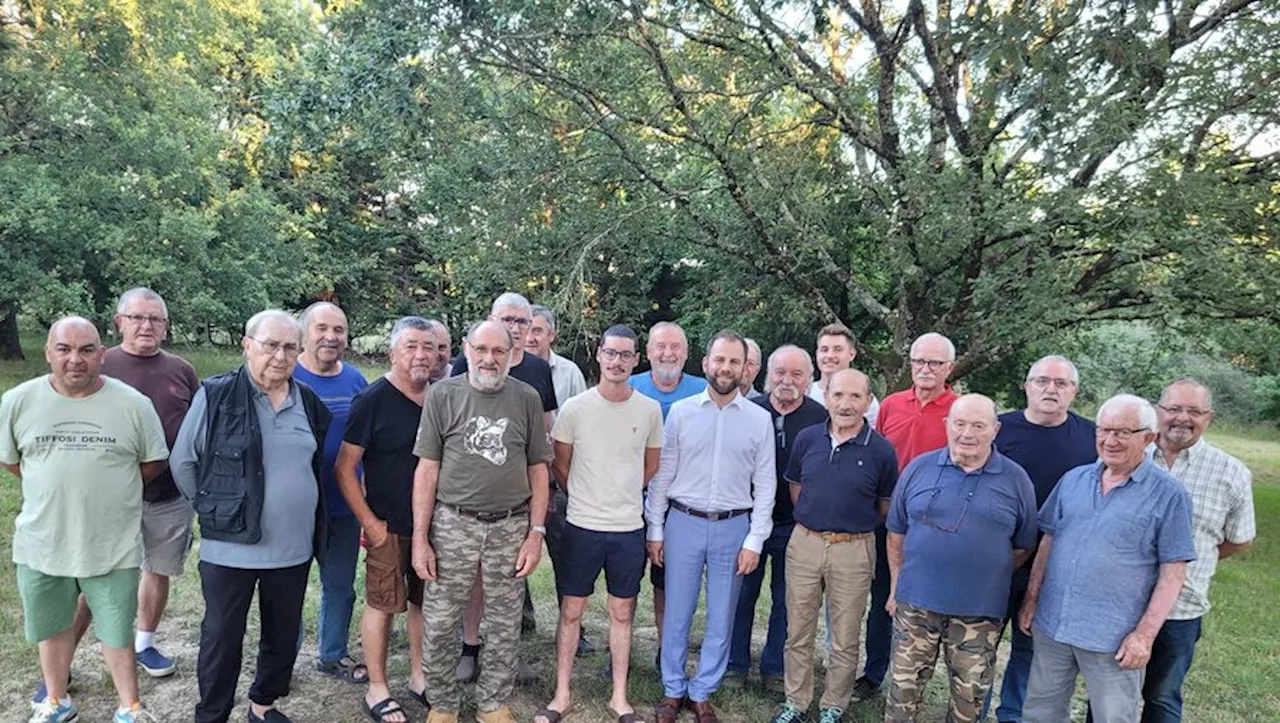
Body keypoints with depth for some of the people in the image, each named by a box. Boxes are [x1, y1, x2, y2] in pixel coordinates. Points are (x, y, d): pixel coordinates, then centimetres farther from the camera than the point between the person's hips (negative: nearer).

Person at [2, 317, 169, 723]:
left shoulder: (133, 404, -10)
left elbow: (155, 461, 1)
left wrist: (109, 491, 1)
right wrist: (55, 492, 8)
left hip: (113, 545, -2)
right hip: (42, 544, 2)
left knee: (117, 631, 12)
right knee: (51, 626, 21)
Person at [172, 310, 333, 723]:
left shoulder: (310, 404, 5)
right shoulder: (216, 396, -9)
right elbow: (184, 463, -2)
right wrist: (215, 510, 0)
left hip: (294, 549, 4)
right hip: (230, 547, -4)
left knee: (283, 636, 17)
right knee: (222, 638, 9)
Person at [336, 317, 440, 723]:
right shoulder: (373, 400, -11)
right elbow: (344, 469, -10)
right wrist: (370, 523, -13)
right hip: (390, 527, -5)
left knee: (424, 603, 15)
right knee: (382, 606, 5)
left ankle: (419, 677, 31)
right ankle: (377, 690, 21)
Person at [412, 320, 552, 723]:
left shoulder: (527, 399, 2)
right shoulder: (442, 395, -2)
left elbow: (538, 470, 5)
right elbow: (427, 469, -1)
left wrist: (536, 533, -1)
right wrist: (420, 538, -4)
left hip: (511, 527, 1)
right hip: (453, 525, -1)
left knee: (504, 626, 11)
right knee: (439, 624, 7)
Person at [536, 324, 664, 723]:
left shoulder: (650, 410, -2)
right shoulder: (575, 408, -6)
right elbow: (560, 465, 5)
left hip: (629, 529, 1)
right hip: (582, 526, -1)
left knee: (621, 613, 12)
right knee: (571, 611, 9)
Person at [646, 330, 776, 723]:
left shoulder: (760, 419, -1)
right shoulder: (680, 412, -1)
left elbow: (765, 484, 0)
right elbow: (662, 475, 2)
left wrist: (754, 540, -4)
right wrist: (655, 529, 1)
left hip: (733, 528, 0)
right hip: (683, 523, 0)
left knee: (721, 618, 10)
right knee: (677, 613, 9)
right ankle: (673, 690, 27)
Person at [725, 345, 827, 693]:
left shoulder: (821, 418, -6)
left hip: (795, 525, 0)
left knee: (785, 599, 13)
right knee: (742, 594, 11)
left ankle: (774, 667, 30)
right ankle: (736, 664, 28)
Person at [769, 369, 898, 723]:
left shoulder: (881, 450, -9)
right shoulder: (807, 438, -2)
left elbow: (886, 505, 3)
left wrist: (856, 527, 8)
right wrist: (813, 521, 11)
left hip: (854, 550, -2)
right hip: (804, 543, 2)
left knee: (845, 640, 12)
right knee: (798, 633, 13)